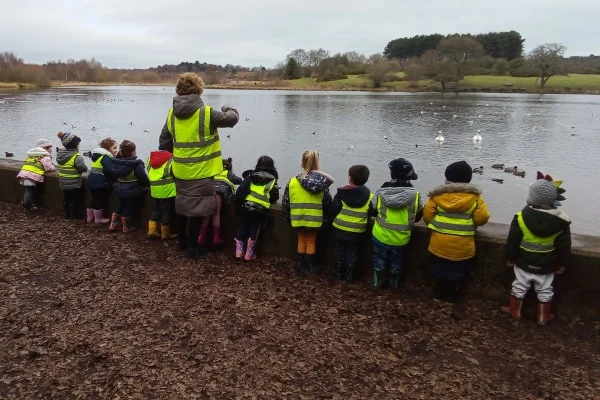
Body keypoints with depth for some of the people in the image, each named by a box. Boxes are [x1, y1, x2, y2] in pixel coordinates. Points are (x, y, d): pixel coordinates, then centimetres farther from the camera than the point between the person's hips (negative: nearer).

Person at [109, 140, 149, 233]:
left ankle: (114, 224, 27)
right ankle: (127, 226, 20)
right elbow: (143, 177, -19)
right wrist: (148, 184, -2)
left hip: (120, 190, 6)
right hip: (132, 191, -6)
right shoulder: (137, 164, -22)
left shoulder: (118, 162, -3)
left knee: (120, 205, 22)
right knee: (129, 208, 8)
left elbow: (115, 175, 10)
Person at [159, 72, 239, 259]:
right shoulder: (206, 113, -16)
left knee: (182, 205, 20)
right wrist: (228, 108, 15)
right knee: (197, 209, 3)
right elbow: (232, 118, -6)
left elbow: (164, 141, 9)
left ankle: (182, 242, 34)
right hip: (201, 172, -6)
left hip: (180, 170, 6)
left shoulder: (172, 113, 3)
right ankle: (193, 248, 11)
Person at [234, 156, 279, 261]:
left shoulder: (250, 176, 17)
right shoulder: (272, 180, 13)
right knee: (254, 231, 10)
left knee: (242, 229, 14)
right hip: (260, 209, -2)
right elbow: (275, 197, 11)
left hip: (246, 206, 2)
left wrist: (238, 203, 8)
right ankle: (249, 254, 13)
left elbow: (240, 191, 6)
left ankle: (239, 252, 15)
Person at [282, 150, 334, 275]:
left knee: (302, 241, 18)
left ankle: (302, 267, 23)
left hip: (298, 219, 0)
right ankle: (308, 268, 21)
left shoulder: (293, 182, -7)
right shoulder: (322, 182, -6)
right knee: (311, 242, 16)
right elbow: (328, 202, -1)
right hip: (314, 220, 0)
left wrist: (286, 218, 14)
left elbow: (285, 203, 0)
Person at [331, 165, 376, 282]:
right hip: (356, 232, 0)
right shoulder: (368, 196, -8)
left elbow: (334, 210, -13)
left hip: (340, 229, 0)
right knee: (352, 253, 14)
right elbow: (373, 213, -4)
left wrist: (336, 219, 8)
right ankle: (350, 276, 21)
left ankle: (339, 273, 27)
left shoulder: (341, 193, -12)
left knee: (340, 252, 17)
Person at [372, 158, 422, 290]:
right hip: (401, 239, 0)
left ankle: (377, 284, 33)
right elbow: (418, 216, -3)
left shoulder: (381, 191, -16)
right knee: (396, 262, 23)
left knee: (379, 261, 20)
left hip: (381, 236, 0)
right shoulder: (414, 194, -17)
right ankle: (394, 284, 41)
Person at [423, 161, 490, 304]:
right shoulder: (474, 196, -7)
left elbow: (427, 215, -4)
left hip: (440, 242, 1)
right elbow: (482, 218, -7)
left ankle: (438, 295, 30)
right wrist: (470, 224, 13)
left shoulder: (438, 194, -5)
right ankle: (451, 298, 28)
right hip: (462, 244, -1)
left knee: (440, 270, 18)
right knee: (456, 272, 16)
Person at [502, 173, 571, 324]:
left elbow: (512, 241, -9)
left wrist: (510, 258, 5)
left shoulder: (521, 217, -17)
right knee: (545, 291, 18)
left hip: (524, 263, -1)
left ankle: (514, 311, 30)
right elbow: (564, 246, -5)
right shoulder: (561, 221, -15)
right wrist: (561, 264, 9)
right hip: (546, 266, 1)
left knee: (519, 287, 17)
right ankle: (543, 317, 31)